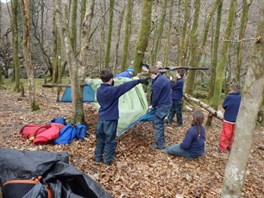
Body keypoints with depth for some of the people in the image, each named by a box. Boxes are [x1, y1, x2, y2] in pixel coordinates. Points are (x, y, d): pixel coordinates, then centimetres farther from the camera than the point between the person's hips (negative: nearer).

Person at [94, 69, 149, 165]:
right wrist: (139, 80, -15)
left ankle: (98, 158, 29)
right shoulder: (112, 90, -20)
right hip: (110, 119, -6)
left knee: (100, 139, 18)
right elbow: (125, 86, -19)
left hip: (101, 118, 7)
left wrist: (111, 85, 10)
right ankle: (108, 160, 18)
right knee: (109, 140, 7)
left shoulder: (99, 90, 0)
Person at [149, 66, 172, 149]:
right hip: (167, 103, 10)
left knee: (157, 124, -2)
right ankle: (161, 141, 30)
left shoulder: (157, 82, -22)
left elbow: (156, 96, -16)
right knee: (160, 122, 20)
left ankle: (159, 144, 4)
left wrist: (153, 105, 3)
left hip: (162, 105, -10)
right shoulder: (164, 78, 10)